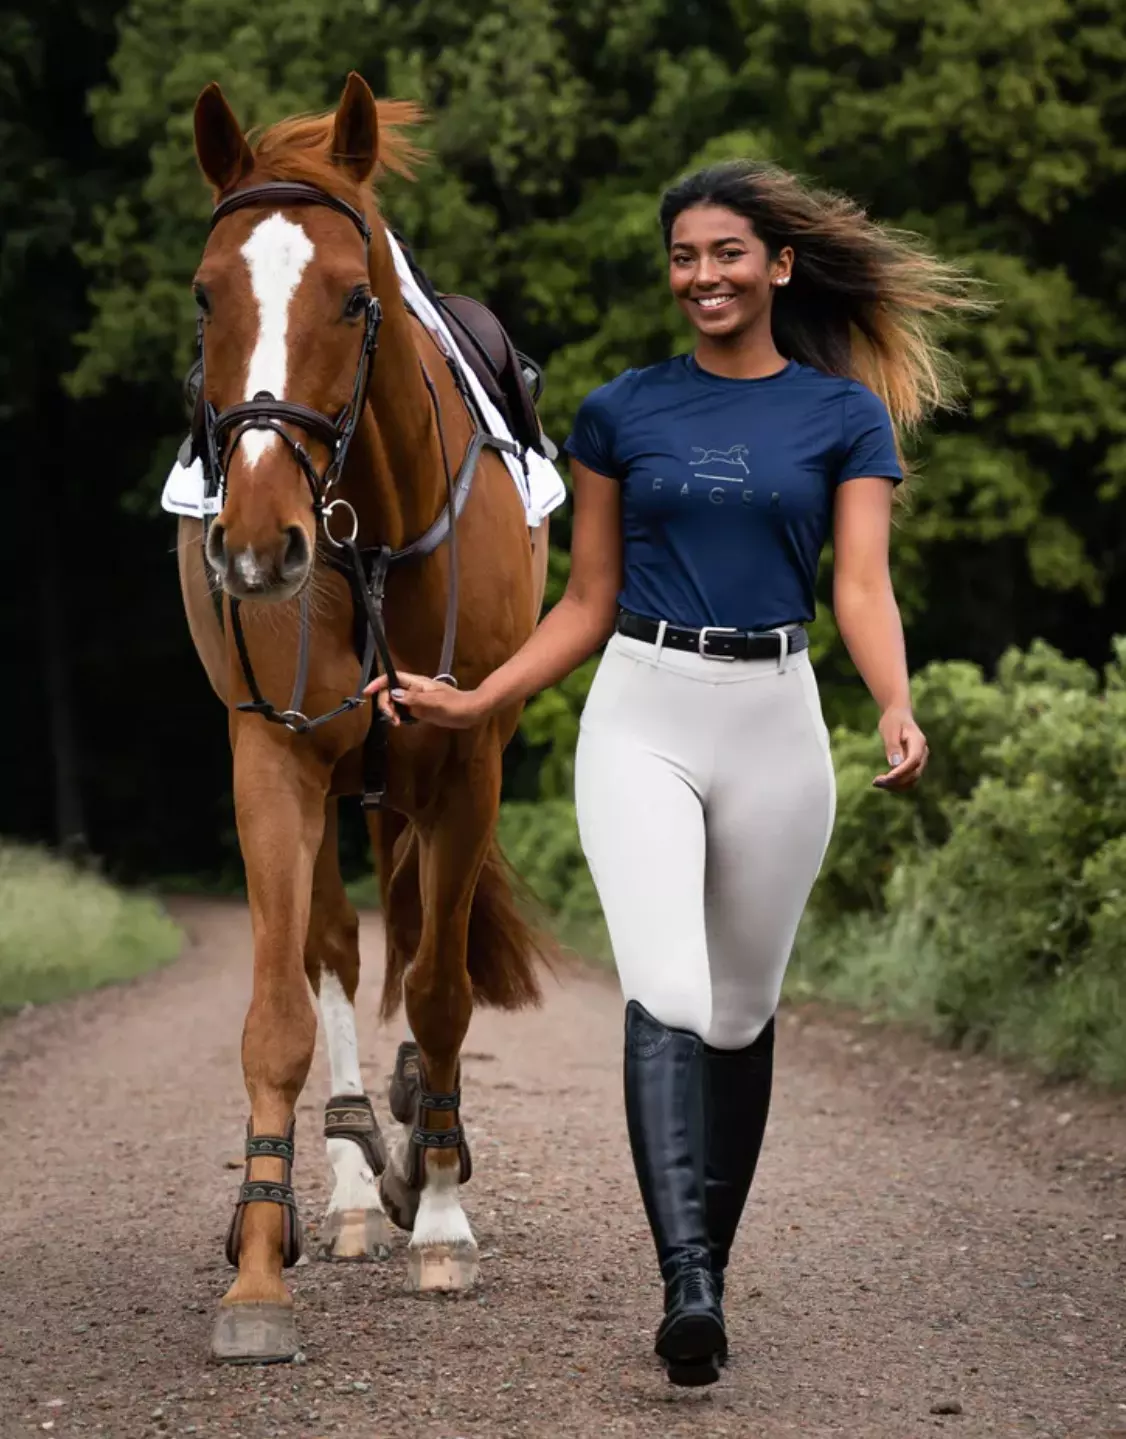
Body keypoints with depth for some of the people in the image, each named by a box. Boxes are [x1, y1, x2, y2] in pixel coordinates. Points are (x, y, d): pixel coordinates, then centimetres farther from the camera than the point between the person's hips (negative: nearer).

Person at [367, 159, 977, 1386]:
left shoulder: (846, 414, 3)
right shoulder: (621, 413, 6)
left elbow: (862, 588, -7)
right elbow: (588, 605, 11)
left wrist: (897, 711, -26)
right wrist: (473, 703, 0)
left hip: (774, 725, 1)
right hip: (641, 719, -1)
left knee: (741, 1009, 11)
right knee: (667, 993, -19)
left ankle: (708, 1270, 26)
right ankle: (688, 1291, -28)